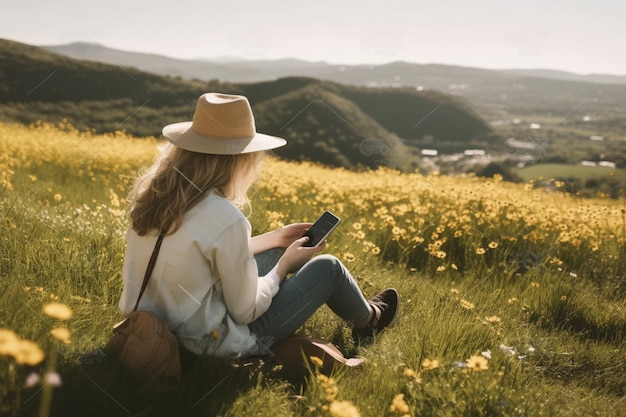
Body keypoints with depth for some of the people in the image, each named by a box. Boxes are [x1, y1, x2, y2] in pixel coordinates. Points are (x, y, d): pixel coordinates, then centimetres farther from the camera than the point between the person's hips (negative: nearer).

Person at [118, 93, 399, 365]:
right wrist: (285, 264, -2)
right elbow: (246, 311, -18)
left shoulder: (153, 193, -5)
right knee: (328, 267, 8)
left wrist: (274, 239, 14)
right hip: (214, 345, -7)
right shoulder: (225, 218, -29)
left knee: (276, 251, 21)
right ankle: (367, 320, 40)